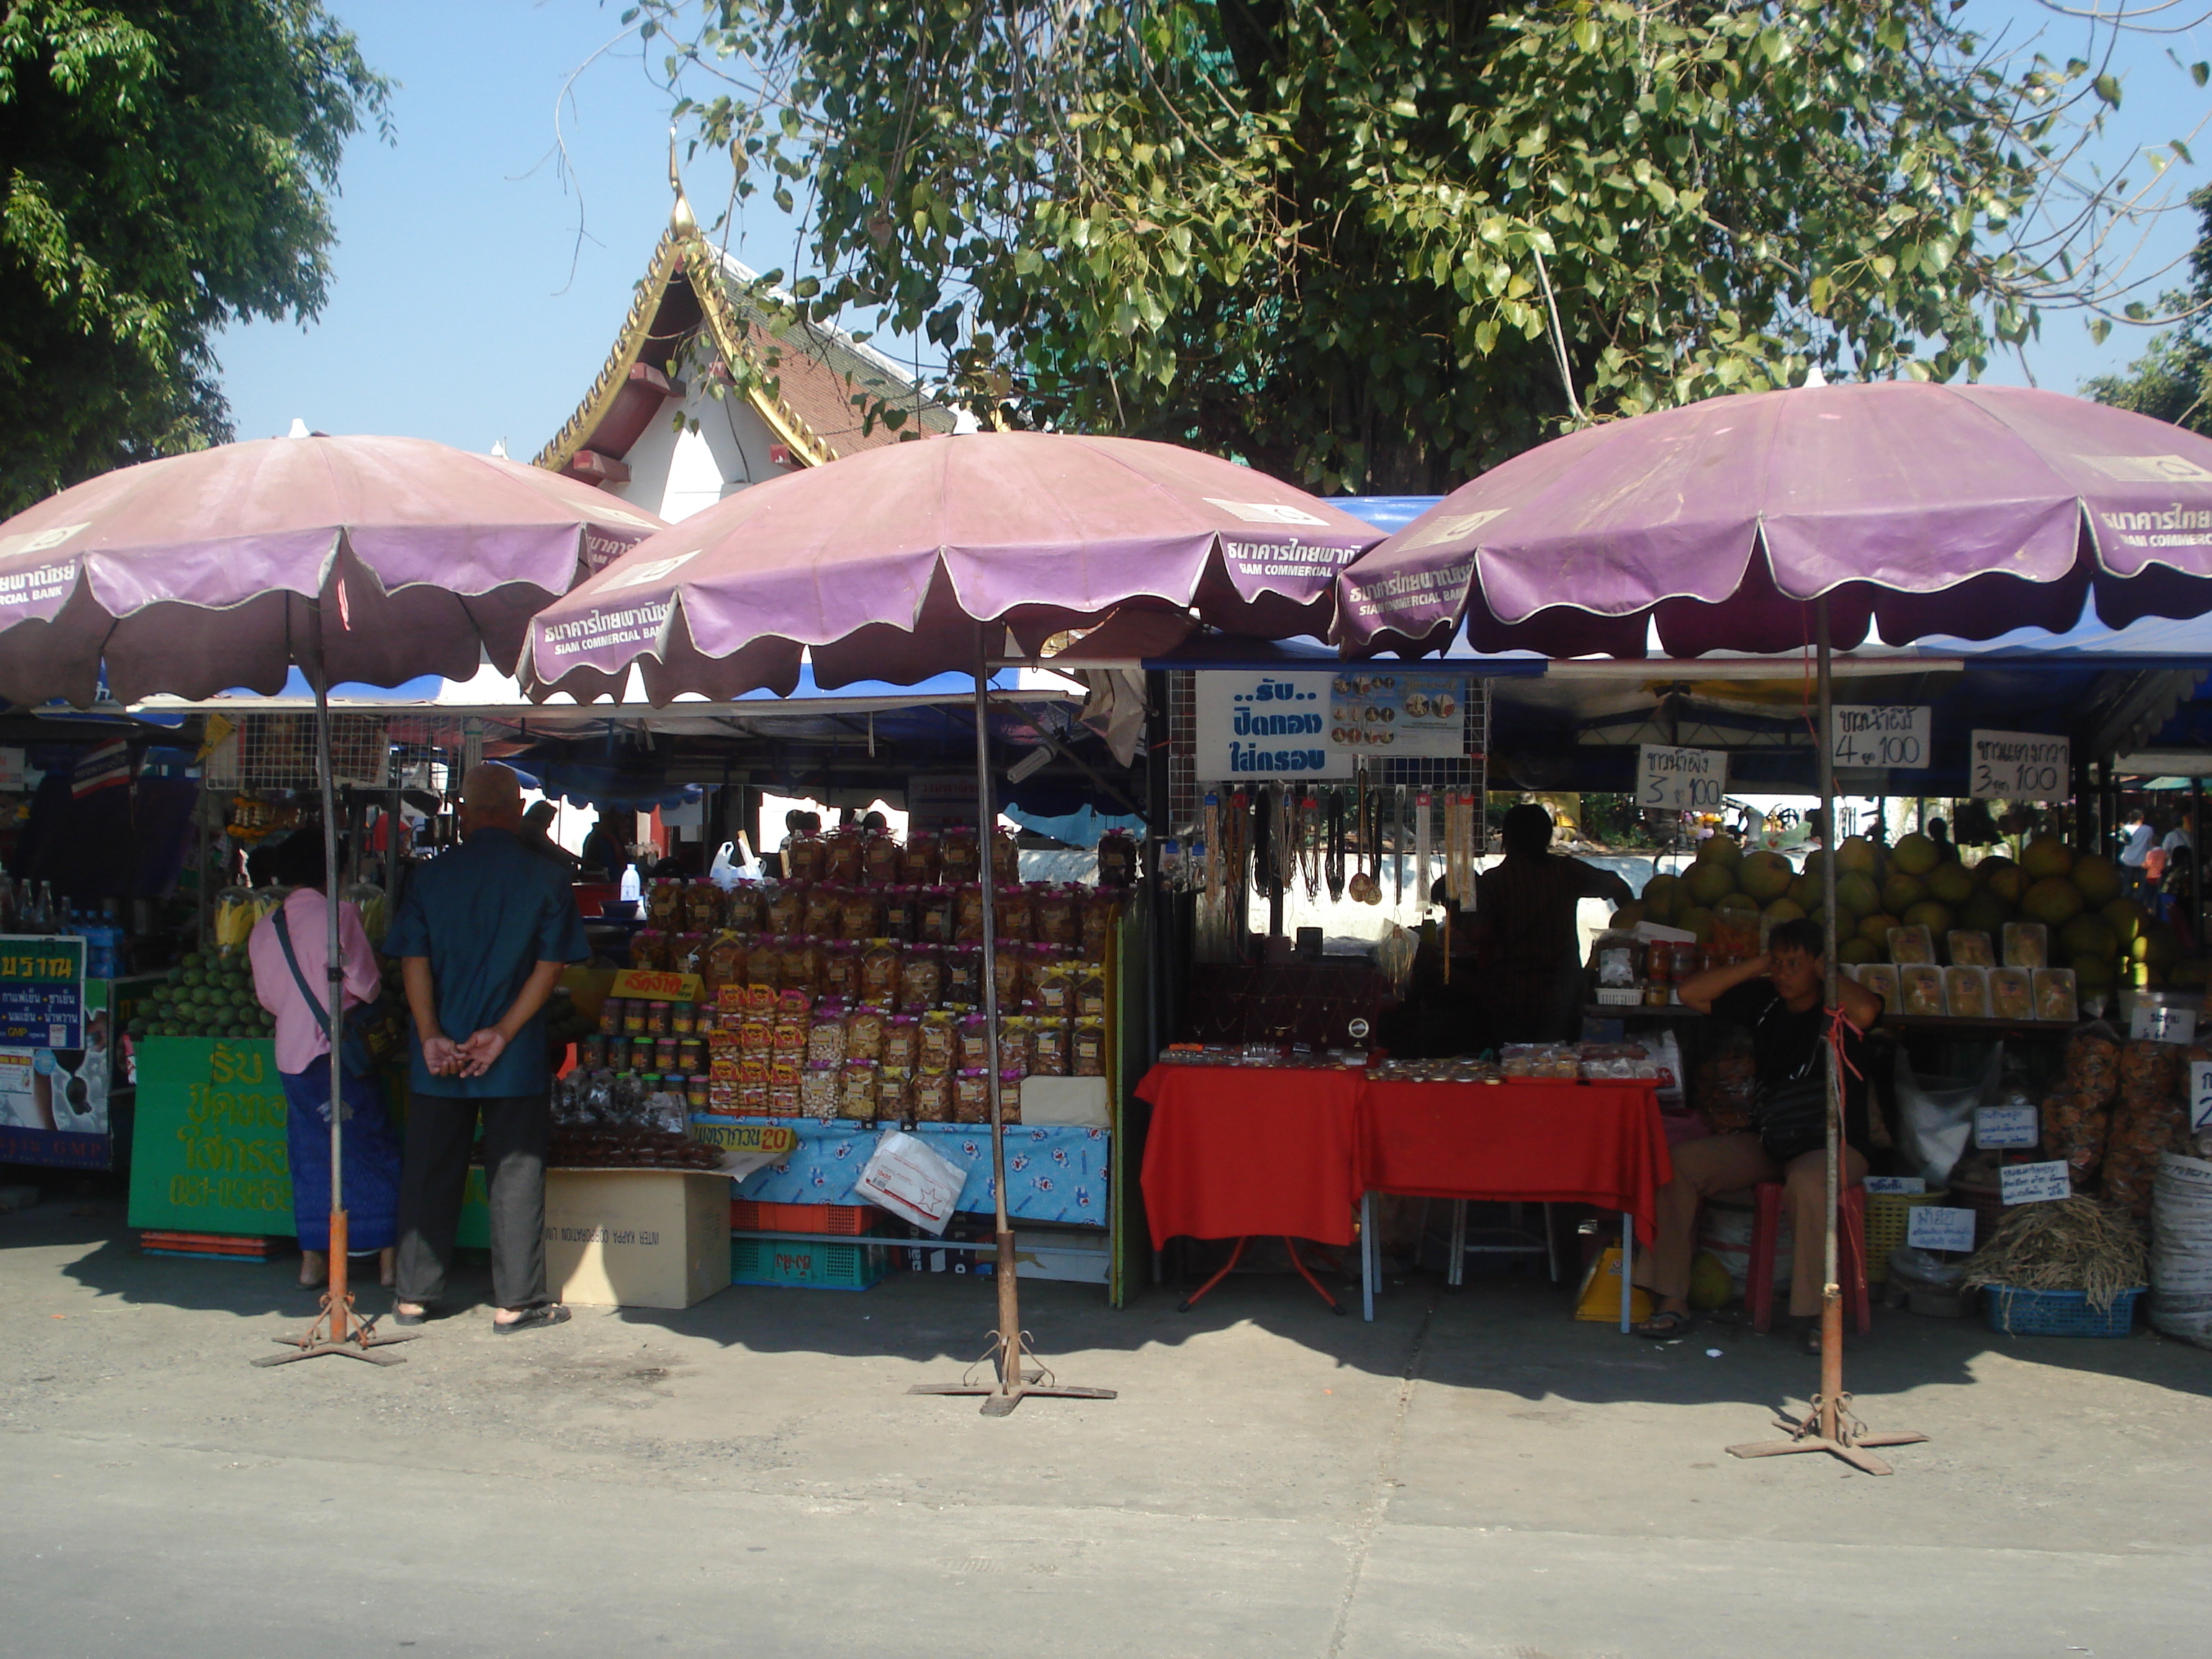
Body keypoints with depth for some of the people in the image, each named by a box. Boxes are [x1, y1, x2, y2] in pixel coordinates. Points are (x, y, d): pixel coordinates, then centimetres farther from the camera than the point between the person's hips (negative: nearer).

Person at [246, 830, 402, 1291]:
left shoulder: (264, 928, 6)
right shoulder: (338, 914, -11)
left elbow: (267, 997, 15)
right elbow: (367, 985, -11)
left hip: (290, 1052, 5)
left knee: (309, 1156, 13)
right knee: (374, 1150, 3)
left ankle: (313, 1258, 14)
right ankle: (388, 1257, 5)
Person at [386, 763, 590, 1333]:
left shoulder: (432, 875, 1)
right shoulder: (547, 877, -3)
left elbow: (414, 960, -4)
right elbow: (551, 965, -9)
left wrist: (432, 1037, -7)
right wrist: (502, 1033, -10)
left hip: (440, 1058, 2)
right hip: (518, 1060, -2)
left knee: (430, 1173, 12)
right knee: (515, 1174, 4)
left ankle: (415, 1296, 20)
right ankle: (516, 1301, 7)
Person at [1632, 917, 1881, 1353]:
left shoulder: (1838, 1006, -5)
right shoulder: (1764, 1001, 9)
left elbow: (1866, 1010, -30)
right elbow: (1691, 993, 6)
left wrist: (1827, 974, -11)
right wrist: (1758, 965, 3)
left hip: (1832, 1145, -5)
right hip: (1764, 1142, 5)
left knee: (1808, 1182, -40)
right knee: (1679, 1163, -16)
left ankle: (1813, 1314, -23)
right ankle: (1672, 1303, -14)